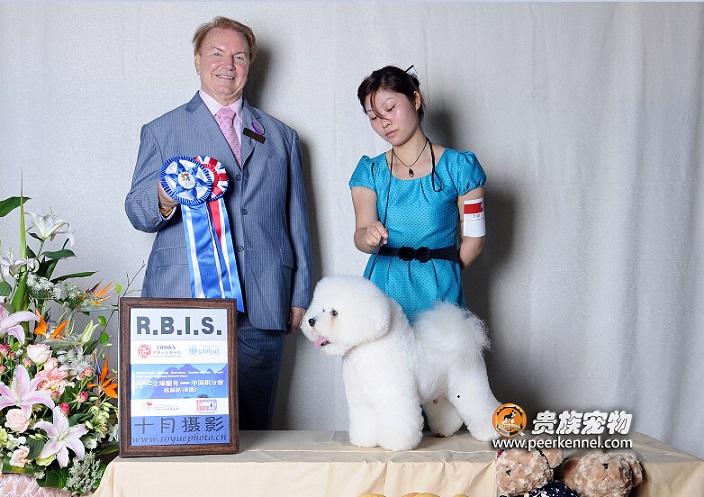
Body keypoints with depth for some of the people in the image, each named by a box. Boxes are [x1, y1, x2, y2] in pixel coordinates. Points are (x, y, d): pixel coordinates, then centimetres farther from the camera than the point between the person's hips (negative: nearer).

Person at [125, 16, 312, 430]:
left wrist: (301, 295, 11)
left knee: (254, 427, 3)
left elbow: (297, 220, 17)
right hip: (187, 303, -1)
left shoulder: (281, 137, 18)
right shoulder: (162, 131, 12)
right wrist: (163, 203, -17)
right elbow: (136, 210, 7)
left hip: (263, 305, 2)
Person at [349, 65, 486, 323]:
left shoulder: (459, 166, -2)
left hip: (439, 292, -2)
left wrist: (442, 276, 8)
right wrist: (369, 238, -30)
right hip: (382, 287, 2)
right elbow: (361, 233, -8)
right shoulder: (369, 171, 6)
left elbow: (474, 239, 1)